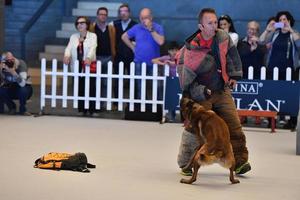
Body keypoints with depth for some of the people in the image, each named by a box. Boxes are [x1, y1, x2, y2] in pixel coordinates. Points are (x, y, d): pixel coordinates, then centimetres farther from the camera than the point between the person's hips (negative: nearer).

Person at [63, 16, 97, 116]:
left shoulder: (92, 36, 4)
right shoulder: (73, 37, 14)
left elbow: (92, 48, -13)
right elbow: (69, 47, 0)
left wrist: (89, 58, -32)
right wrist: (67, 56, -22)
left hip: (89, 66, -3)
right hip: (77, 67, 3)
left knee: (91, 88, -6)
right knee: (79, 88, 3)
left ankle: (92, 110, 0)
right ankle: (81, 110, 10)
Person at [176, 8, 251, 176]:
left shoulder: (222, 37, -6)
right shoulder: (192, 50, -23)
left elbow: (232, 54, 15)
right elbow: (186, 80, -15)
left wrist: (234, 74, 15)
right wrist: (200, 92, -22)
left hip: (223, 91, 5)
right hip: (202, 94, -5)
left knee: (234, 124, 0)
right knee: (194, 129, -8)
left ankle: (239, 162, 8)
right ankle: (186, 164, 8)